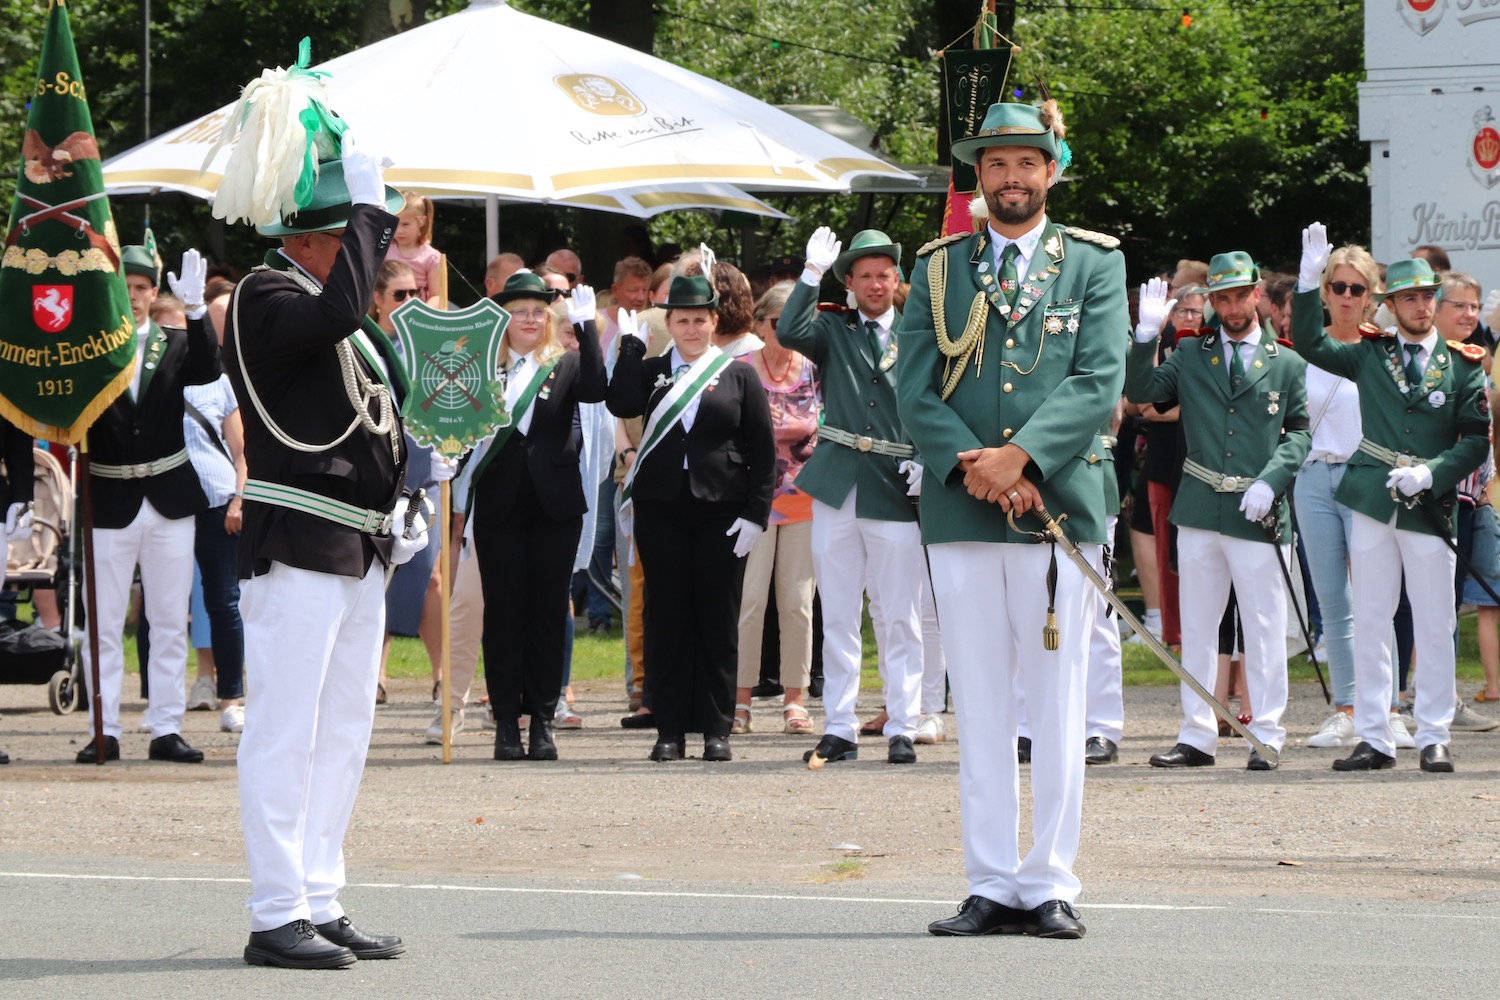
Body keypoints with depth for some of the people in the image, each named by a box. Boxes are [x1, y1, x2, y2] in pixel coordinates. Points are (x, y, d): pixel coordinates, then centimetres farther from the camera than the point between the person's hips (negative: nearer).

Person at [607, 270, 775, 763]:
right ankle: (669, 730, 5)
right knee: (666, 619, 1)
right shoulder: (651, 372, 10)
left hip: (721, 512, -1)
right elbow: (621, 406, -10)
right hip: (661, 511, 1)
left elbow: (763, 450, 3)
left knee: (718, 620, 1)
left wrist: (755, 513, -5)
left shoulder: (738, 376, 6)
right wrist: (631, 344, -7)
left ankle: (716, 729, 6)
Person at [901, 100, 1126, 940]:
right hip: (962, 516, 2)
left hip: (1061, 507, -2)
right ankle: (992, 887, 7)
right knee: (980, 710, 3)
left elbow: (1100, 382, -4)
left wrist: (1020, 457, -16)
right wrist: (972, 468, -12)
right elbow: (916, 390, 4)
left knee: (1059, 708, -1)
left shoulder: (1095, 264, 7)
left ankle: (1050, 886, 3)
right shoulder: (939, 268, 12)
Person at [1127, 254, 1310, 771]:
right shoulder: (1190, 354, 10)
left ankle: (1266, 736, 6)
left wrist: (1271, 480, -11)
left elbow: (1300, 433, 4)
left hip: (1258, 515, -2)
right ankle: (1197, 737, 12)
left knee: (1264, 631, -1)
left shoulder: (1287, 364, 6)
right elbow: (1140, 391, 0)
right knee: (1197, 628, 7)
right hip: (1199, 510, 2)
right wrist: (1146, 336, -13)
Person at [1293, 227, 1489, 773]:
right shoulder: (1371, 355, 10)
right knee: (1371, 625, 3)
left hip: (1430, 506, -1)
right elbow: (1309, 343, 8)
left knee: (1435, 628, -1)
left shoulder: (1463, 365, 5)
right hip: (1372, 503, 1)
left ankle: (1433, 737, 7)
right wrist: (1309, 281, -2)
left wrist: (1432, 472, -11)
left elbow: (1476, 439, 3)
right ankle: (1374, 738, 7)